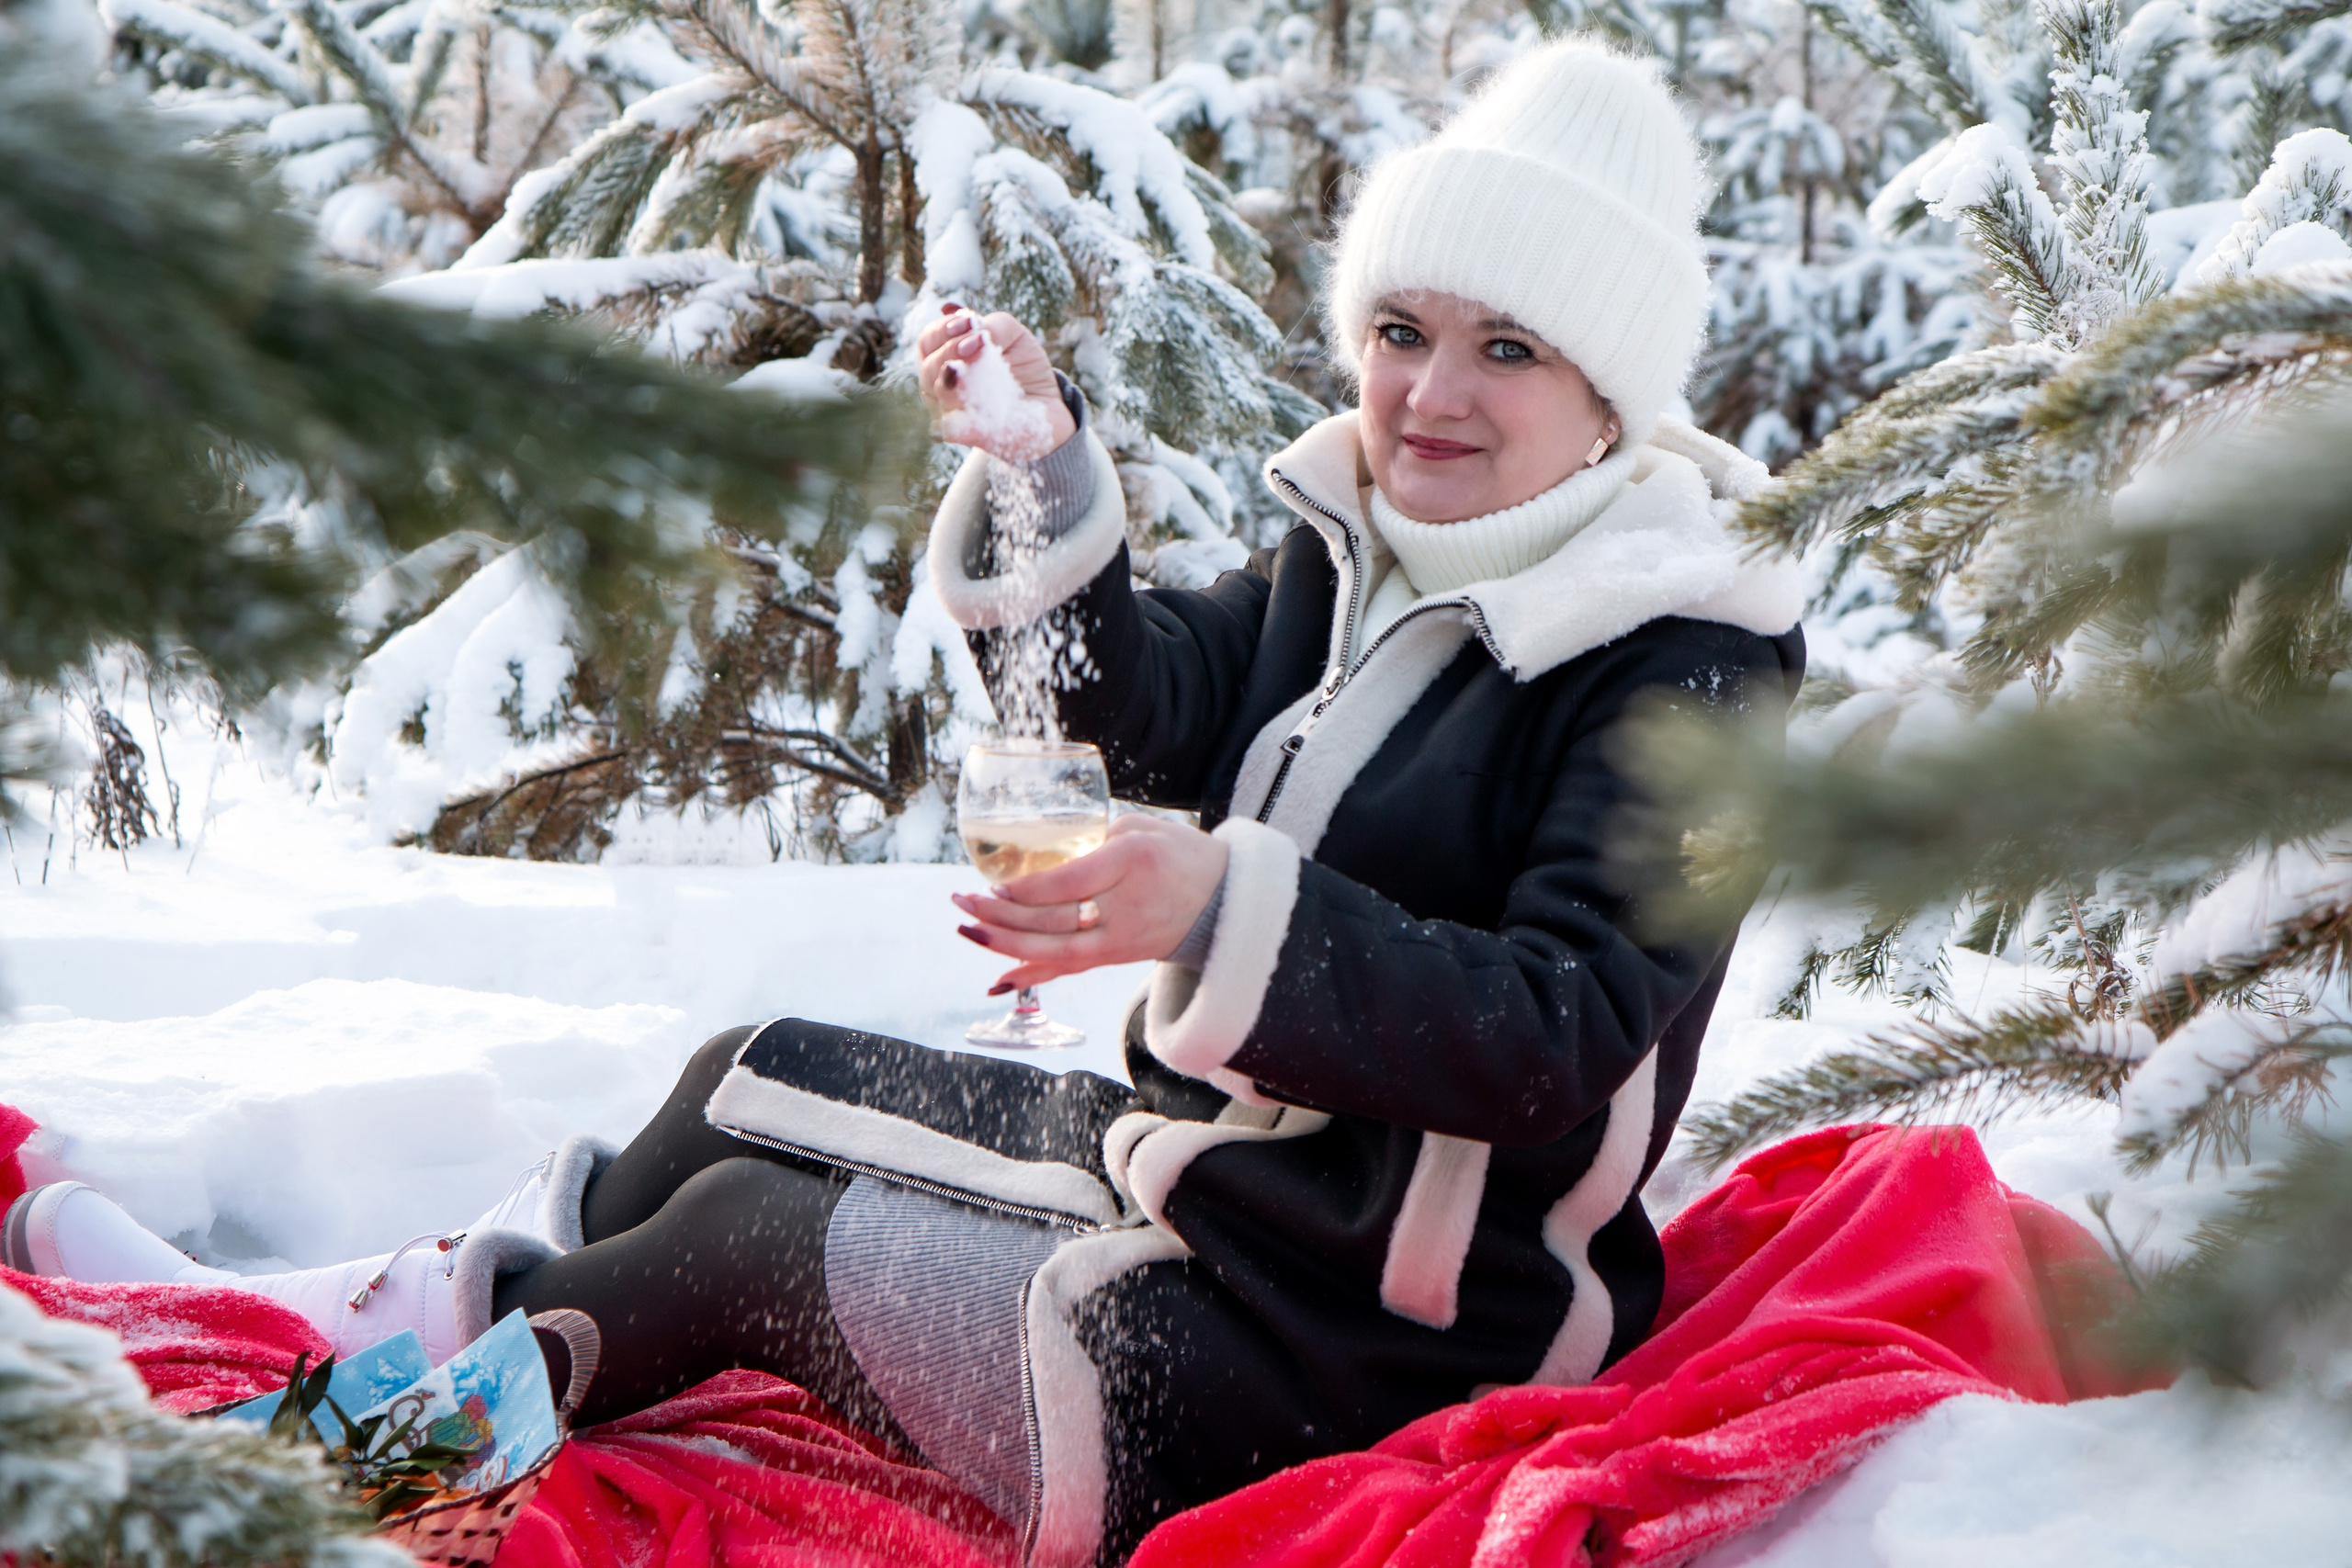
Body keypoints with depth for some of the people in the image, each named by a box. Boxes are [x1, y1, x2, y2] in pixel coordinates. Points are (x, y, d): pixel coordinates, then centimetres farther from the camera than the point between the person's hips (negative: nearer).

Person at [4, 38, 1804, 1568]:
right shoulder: (1365, 545, 6)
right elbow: (1147, 706, 4)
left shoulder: (1686, 670, -19)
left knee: (747, 1224, -3)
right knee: (751, 1079, 13)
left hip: (1351, 1336, -8)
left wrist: (1230, 913, -39)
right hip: (1203, 1143, 8)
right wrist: (1047, 471, -13)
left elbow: (1569, 1036, -28)